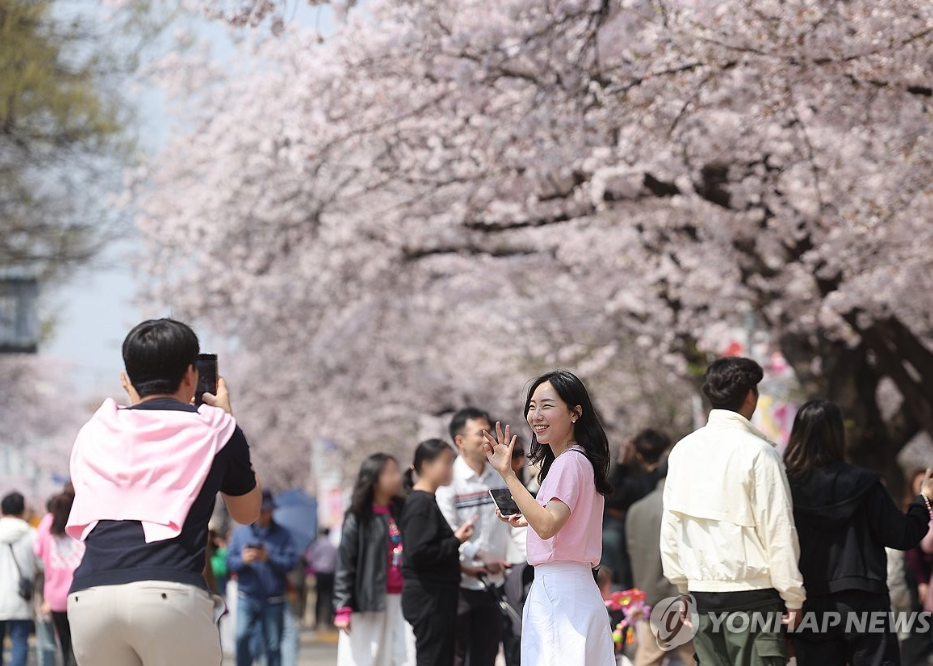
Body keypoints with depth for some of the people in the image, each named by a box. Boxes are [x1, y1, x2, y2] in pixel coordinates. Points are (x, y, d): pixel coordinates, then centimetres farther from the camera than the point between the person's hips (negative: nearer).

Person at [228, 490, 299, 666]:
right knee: (242, 637, -16)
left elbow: (291, 562, -6)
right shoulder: (241, 533, 9)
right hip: (246, 597, 0)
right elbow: (230, 561, 2)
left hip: (273, 600, 0)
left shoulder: (282, 535, 6)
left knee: (273, 643, 3)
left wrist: (268, 558, -20)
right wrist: (243, 560, -18)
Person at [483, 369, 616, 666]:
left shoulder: (568, 463, -13)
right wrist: (527, 520, 21)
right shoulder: (580, 460, 17)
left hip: (557, 591, -10)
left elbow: (546, 525, -26)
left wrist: (507, 473, -26)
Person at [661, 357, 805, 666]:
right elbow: (778, 529, -11)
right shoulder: (757, 452, -10)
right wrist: (793, 596, -6)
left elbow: (671, 525, 10)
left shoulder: (683, 450, 7)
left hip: (702, 591, 6)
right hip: (752, 593, -6)